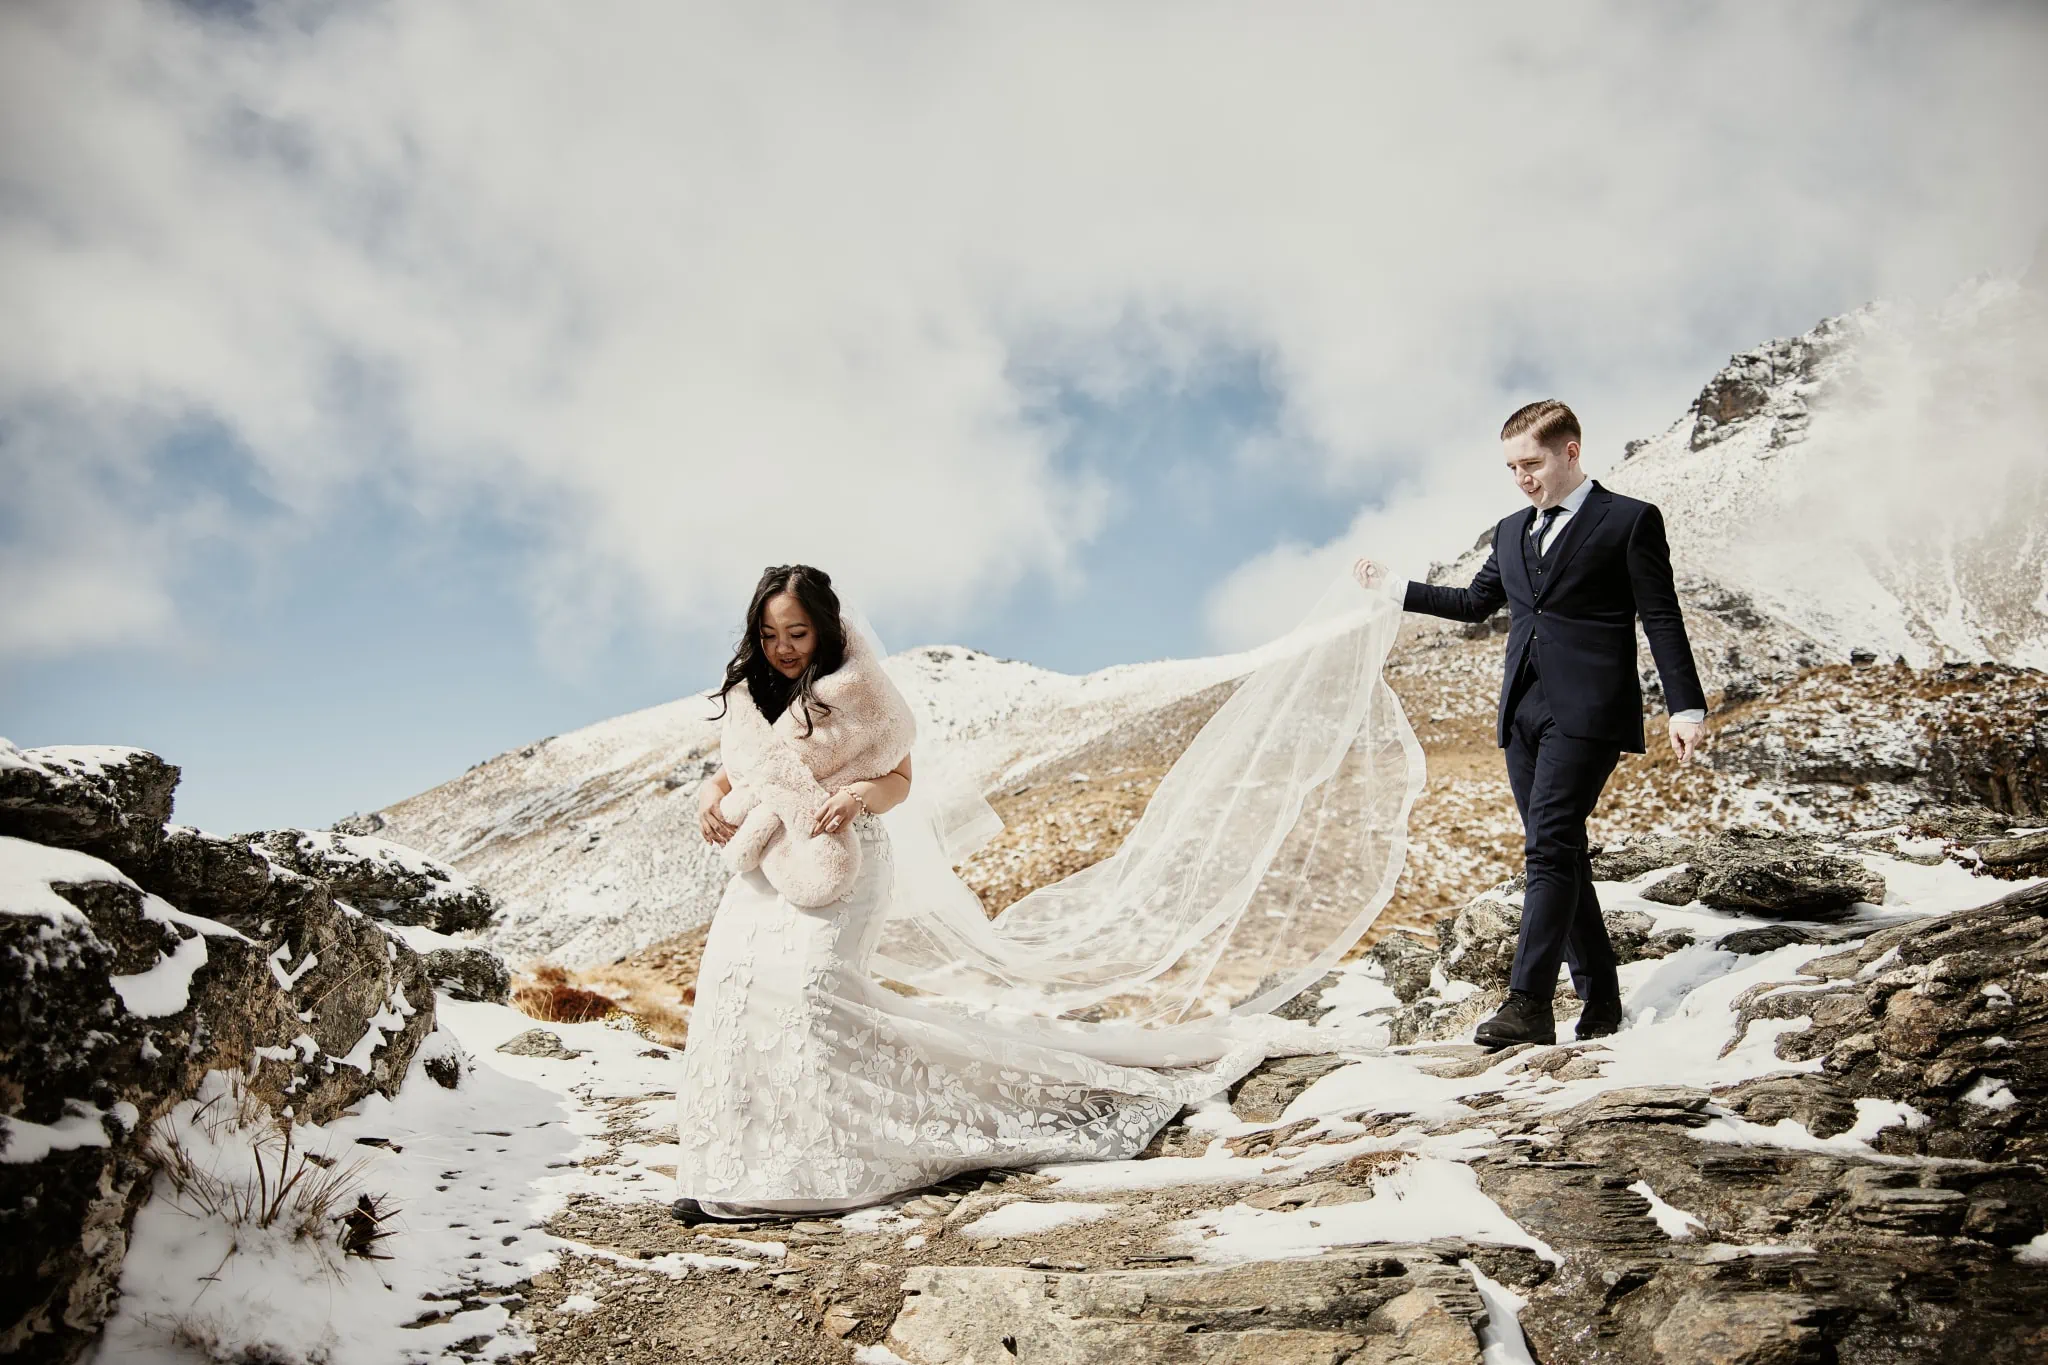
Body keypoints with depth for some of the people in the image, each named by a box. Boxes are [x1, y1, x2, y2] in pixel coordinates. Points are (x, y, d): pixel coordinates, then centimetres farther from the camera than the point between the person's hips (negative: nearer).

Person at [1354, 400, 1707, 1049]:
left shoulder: (1630, 521, 0)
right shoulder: (1511, 532, 19)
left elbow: (1661, 619, -3)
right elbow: (1476, 601, 32)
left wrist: (1686, 708, -9)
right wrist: (1393, 587, 32)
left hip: (1587, 710, -7)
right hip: (1524, 712, 7)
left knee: (1549, 848, -17)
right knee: (1559, 856, 7)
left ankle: (1528, 1003, -20)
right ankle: (1600, 999, 16)